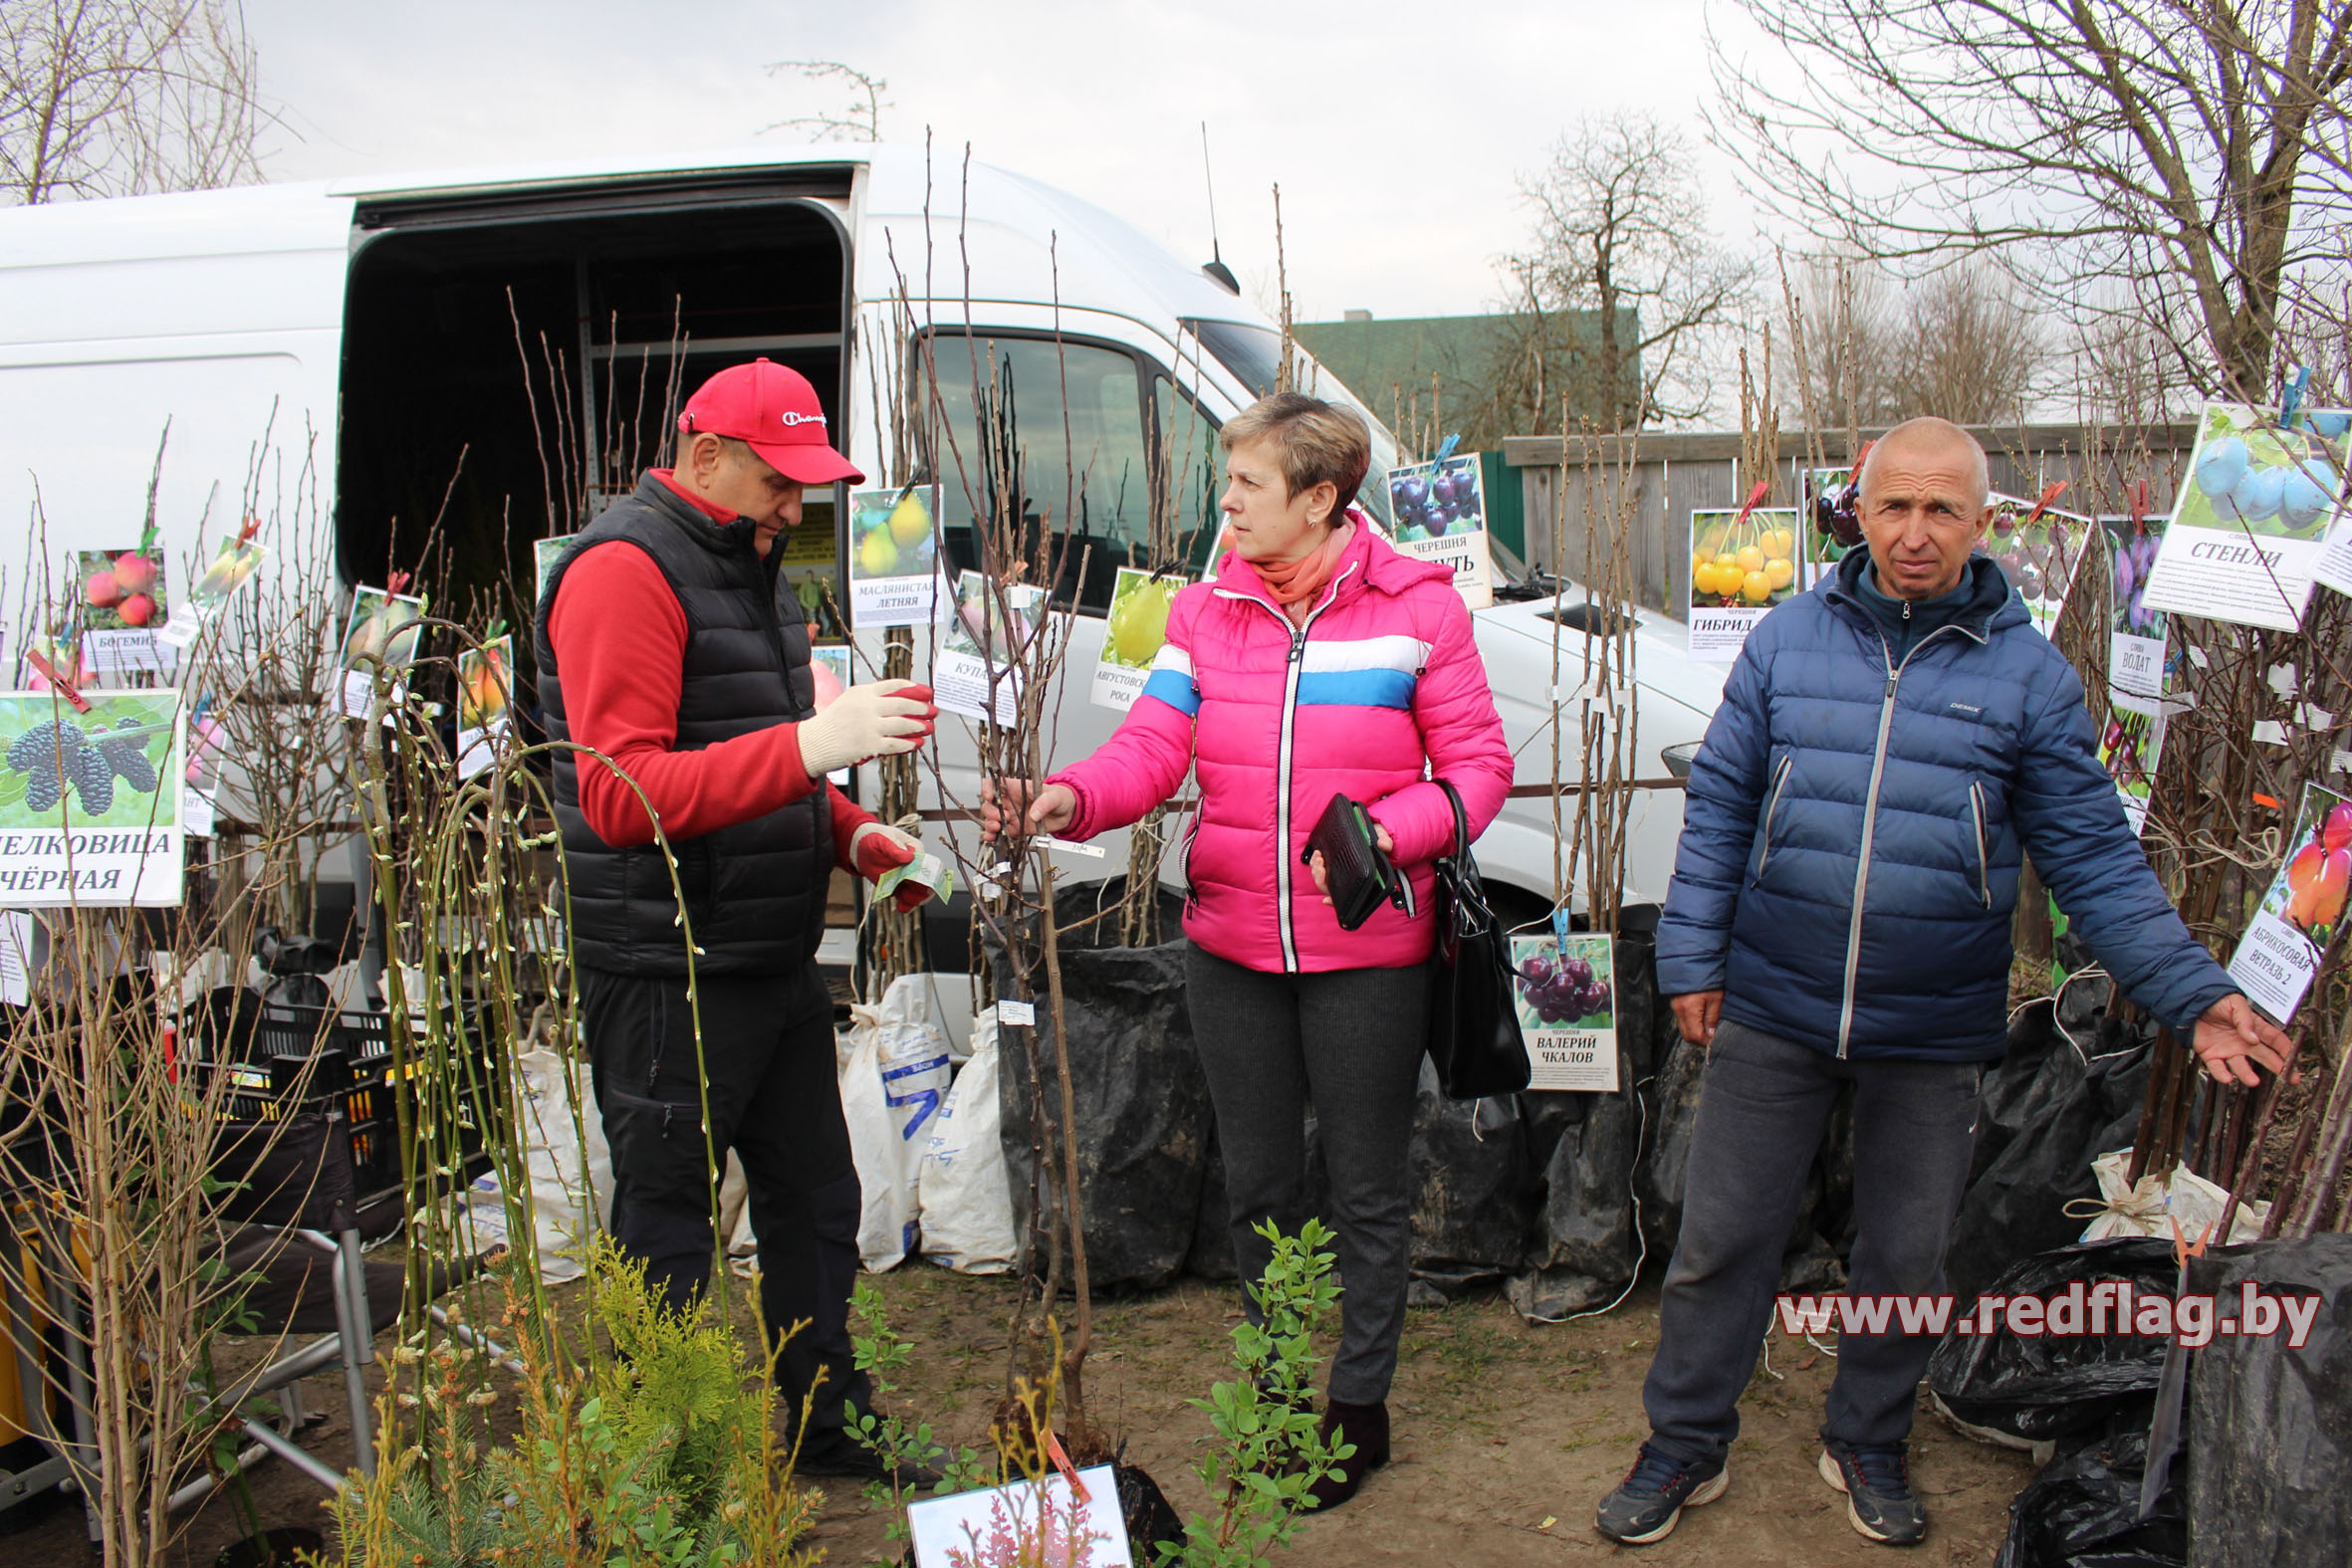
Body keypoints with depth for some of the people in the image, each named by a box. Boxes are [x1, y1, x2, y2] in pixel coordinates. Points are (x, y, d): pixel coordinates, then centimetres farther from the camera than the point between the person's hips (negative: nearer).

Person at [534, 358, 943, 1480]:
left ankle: (830, 1428, 33)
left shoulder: (749, 573, 16)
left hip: (774, 965, 9)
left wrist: (855, 838, 9)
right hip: (668, 978, -9)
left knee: (815, 1205, 18)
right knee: (666, 1237, 3)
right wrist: (811, 745, -29)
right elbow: (621, 793, -24)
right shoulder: (626, 569, -13)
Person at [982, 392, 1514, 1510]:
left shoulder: (1416, 606, -7)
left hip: (1367, 955, -4)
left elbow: (1477, 764, -5)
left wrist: (1390, 834, -22)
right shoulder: (1204, 612, 3)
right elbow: (1151, 747, -6)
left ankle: (1358, 1402, 30)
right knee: (1258, 1184, 17)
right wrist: (1072, 798, -27)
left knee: (1366, 1188, 10)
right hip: (1230, 949, 4)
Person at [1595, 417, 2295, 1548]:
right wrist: (1691, 959, -1)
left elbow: (2096, 860, -1)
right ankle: (1685, 1442, 28)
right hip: (1771, 1013, 0)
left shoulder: (2028, 671, -3)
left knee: (1908, 1261, 16)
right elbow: (1718, 810, 3)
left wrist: (2194, 996, -10)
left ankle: (1868, 1444, 39)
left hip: (1934, 1035, 0)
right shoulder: (1788, 640, -1)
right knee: (1719, 1241, 8)